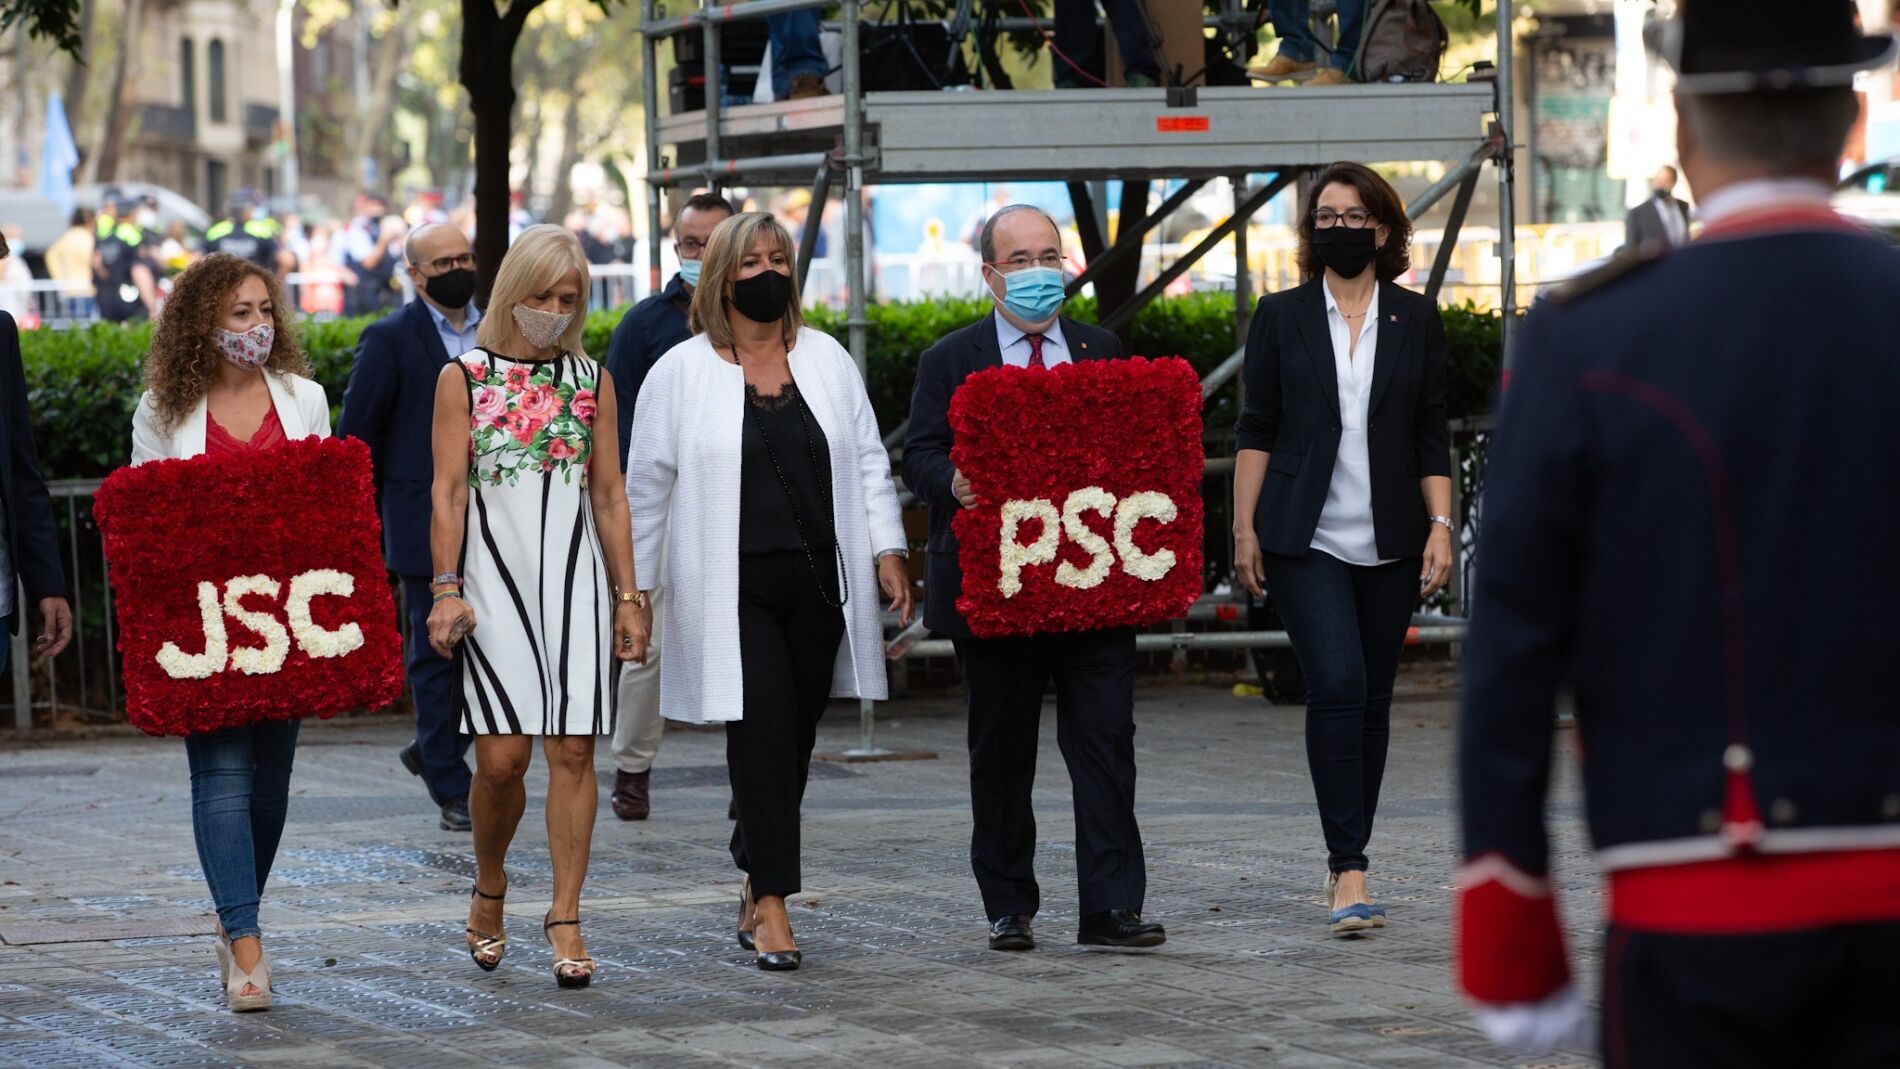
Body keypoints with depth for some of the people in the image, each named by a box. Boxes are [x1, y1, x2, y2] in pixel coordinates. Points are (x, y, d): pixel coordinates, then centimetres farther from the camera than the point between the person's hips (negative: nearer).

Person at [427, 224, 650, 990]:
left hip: (575, 580, 2)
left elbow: (609, 495, 12)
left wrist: (628, 596, 7)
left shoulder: (591, 381, 11)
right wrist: (446, 590, -10)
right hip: (495, 578, -2)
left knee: (572, 751, -4)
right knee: (501, 756, -8)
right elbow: (447, 492, 0)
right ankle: (489, 888, 18)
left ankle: (565, 920, 1)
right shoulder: (464, 378, 4)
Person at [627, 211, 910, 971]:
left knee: (794, 737, 7)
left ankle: (756, 882, 24)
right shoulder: (680, 373, 2)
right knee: (763, 731, -13)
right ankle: (773, 903, -11)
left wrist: (886, 550, 4)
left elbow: (867, 460, 14)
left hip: (817, 582, 4)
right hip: (733, 589, -4)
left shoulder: (827, 360, 11)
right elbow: (647, 484, 5)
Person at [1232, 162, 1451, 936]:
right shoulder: (1281, 318, 5)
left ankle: (1346, 865, 18)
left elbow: (1432, 438, 9)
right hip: (1307, 540, -2)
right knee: (1336, 685, -16)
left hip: (1389, 544, 2)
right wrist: (1245, 527, 0)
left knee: (1372, 698, 6)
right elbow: (1256, 430, 6)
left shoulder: (1416, 321, 8)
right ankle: (1349, 872, -19)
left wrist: (1441, 527, 0)